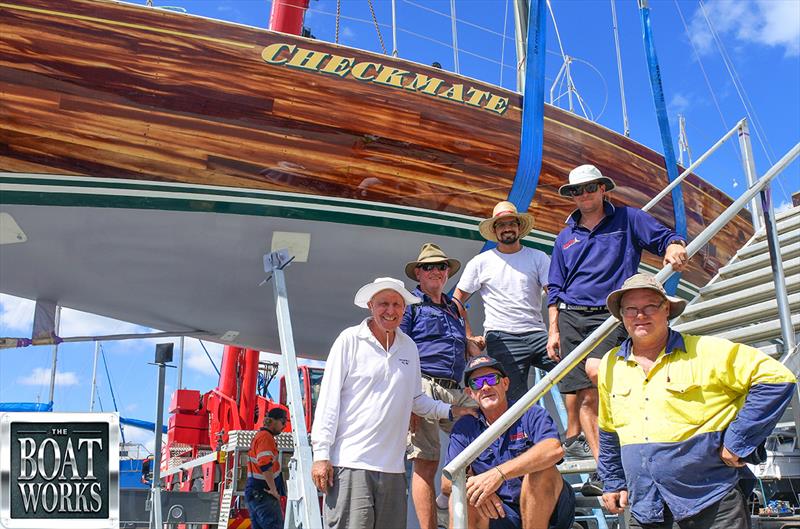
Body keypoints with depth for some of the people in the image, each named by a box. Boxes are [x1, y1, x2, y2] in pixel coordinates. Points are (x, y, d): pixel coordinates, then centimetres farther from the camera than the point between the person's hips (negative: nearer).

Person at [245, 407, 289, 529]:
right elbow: (265, 465, -25)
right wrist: (273, 489, -17)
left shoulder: (259, 435, 18)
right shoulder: (266, 437, -13)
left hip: (253, 491, 10)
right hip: (262, 493, -10)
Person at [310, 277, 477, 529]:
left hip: (392, 467, 5)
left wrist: (450, 411, 7)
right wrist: (321, 454, -8)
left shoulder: (409, 347, 14)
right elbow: (328, 397, -3)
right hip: (350, 462, -5)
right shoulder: (350, 339, -1)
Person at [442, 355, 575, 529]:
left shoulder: (532, 415, -6)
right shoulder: (464, 428, 4)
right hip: (502, 513, 2)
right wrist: (473, 485, -29)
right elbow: (447, 481, -4)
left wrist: (500, 473, -37)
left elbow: (555, 449, -28)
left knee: (540, 470, -31)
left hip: (549, 507, -1)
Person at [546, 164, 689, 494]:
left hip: (610, 316, -3)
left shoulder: (627, 219, 10)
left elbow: (666, 239, 2)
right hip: (571, 317, 4)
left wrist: (675, 248, -23)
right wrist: (553, 330, 9)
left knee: (595, 369, -32)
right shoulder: (565, 237, 18)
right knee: (581, 396, -1)